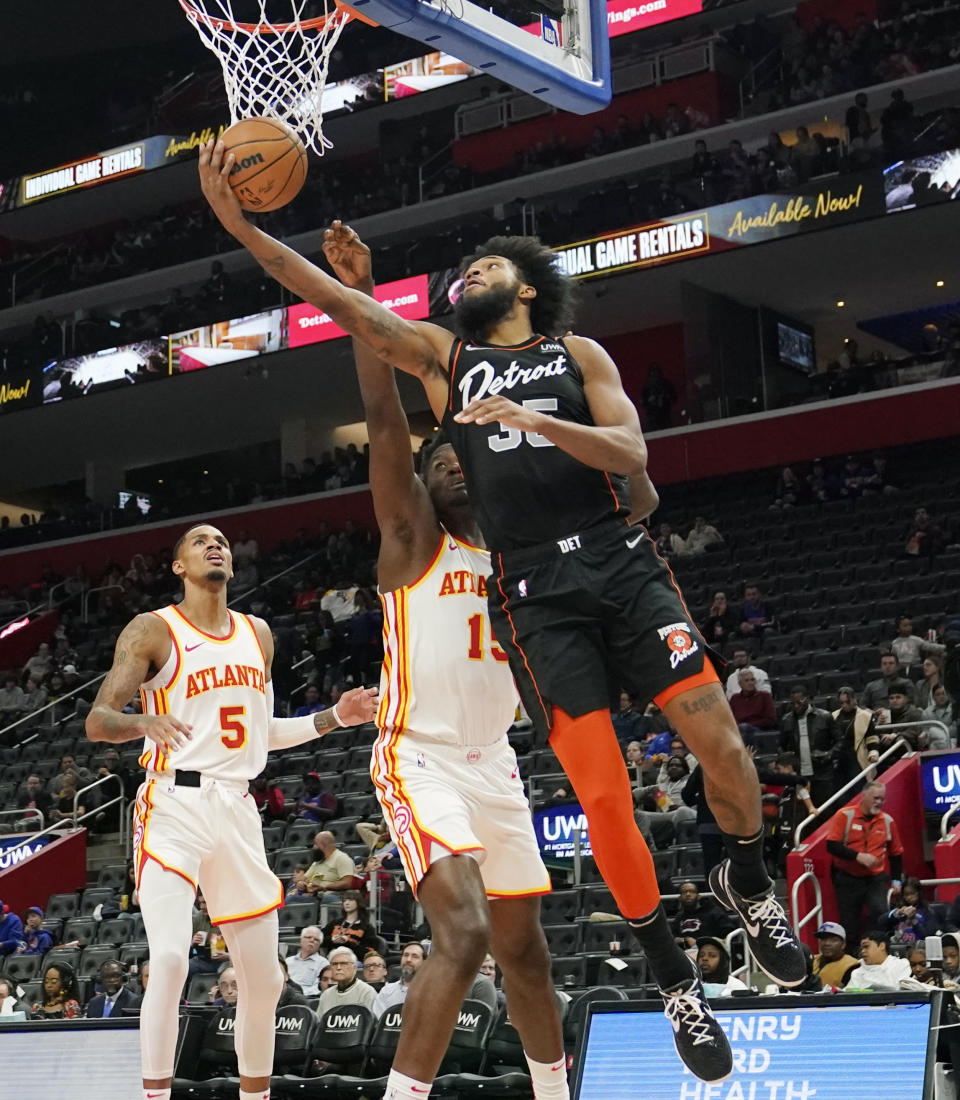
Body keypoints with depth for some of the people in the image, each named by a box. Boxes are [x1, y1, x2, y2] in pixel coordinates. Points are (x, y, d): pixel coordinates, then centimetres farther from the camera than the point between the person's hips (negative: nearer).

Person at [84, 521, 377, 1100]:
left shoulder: (258, 635, 16)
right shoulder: (153, 630, -1)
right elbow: (96, 720, -8)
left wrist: (335, 717, 14)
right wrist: (145, 722, -28)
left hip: (237, 809, 6)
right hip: (174, 806, -5)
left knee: (263, 976, 7)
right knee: (170, 959, -22)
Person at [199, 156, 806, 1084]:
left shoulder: (577, 354, 13)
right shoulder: (443, 356, 15)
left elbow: (630, 454, -2)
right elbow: (336, 302, 4)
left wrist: (535, 419, -17)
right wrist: (238, 224, -6)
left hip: (621, 563, 0)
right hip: (534, 591, 0)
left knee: (722, 747, -10)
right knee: (601, 796, -8)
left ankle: (748, 884, 22)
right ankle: (676, 982, 9)